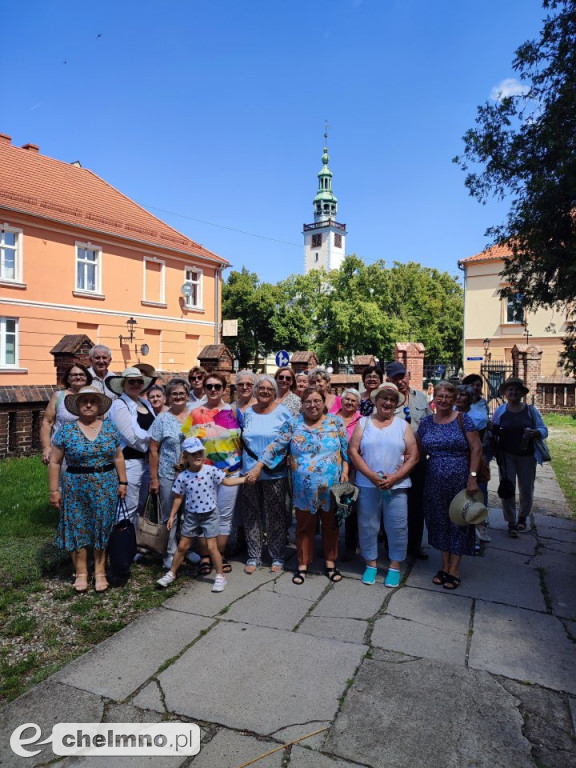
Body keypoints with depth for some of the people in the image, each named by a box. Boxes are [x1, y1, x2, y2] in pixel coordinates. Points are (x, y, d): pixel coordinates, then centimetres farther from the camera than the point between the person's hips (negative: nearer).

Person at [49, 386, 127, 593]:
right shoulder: (66, 430, -4)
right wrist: (54, 490, -4)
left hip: (106, 487, 1)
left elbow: (118, 457, 7)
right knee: (78, 529, 6)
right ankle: (81, 573, 20)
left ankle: (100, 572, 20)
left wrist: (122, 482, 3)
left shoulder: (109, 427, 1)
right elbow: (55, 462, -1)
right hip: (76, 488, -1)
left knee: (103, 528, 6)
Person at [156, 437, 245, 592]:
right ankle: (171, 574, 31)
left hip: (210, 514, -2)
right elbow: (178, 498, 1)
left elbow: (226, 481, -2)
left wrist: (246, 478, -9)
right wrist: (172, 516, 3)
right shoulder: (182, 477, -9)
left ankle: (220, 576, 16)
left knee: (211, 547, -1)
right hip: (191, 515, 2)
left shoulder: (211, 470, -12)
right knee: (182, 546, 12)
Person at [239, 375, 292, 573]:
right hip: (249, 472, 4)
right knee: (252, 516, 10)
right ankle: (253, 556, 24)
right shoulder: (248, 412, 9)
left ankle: (277, 557, 19)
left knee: (275, 516, 5)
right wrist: (240, 460, 8)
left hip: (274, 474, -3)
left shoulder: (282, 412, -3)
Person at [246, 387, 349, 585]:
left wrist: (345, 471, -6)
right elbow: (276, 447, -4)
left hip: (331, 487, 1)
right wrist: (258, 467, -9)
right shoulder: (293, 425, -1)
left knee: (331, 525, 13)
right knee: (304, 527, 11)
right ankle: (303, 565, 25)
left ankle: (330, 563, 29)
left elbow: (346, 449, 3)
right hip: (305, 489, 0)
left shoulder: (335, 422, 0)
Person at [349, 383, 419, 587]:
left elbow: (413, 457, 1)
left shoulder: (402, 425, 5)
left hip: (396, 486, 0)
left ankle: (394, 566, 22)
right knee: (367, 526, 9)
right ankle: (371, 564, 27)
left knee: (397, 528, 4)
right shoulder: (363, 423, 5)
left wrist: (394, 477, -12)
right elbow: (353, 451, -3)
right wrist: (371, 476, -13)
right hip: (367, 485, 0)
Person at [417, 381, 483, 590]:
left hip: (460, 479, -3)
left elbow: (476, 449, -7)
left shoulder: (463, 419, -4)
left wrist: (472, 476, -14)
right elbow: (419, 451, 12)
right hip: (435, 481, 3)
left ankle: (454, 569, 17)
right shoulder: (426, 422, 5)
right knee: (440, 521, 11)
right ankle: (445, 566, 25)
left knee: (458, 522, 5)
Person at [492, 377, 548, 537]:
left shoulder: (531, 410, 0)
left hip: (527, 456, 1)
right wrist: (494, 431, -15)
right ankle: (511, 522, 15)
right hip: (506, 456, 0)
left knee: (526, 489, 9)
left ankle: (523, 517, 34)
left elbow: (544, 430, 1)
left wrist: (535, 432, -20)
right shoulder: (500, 411, 1)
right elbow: (493, 432, 8)